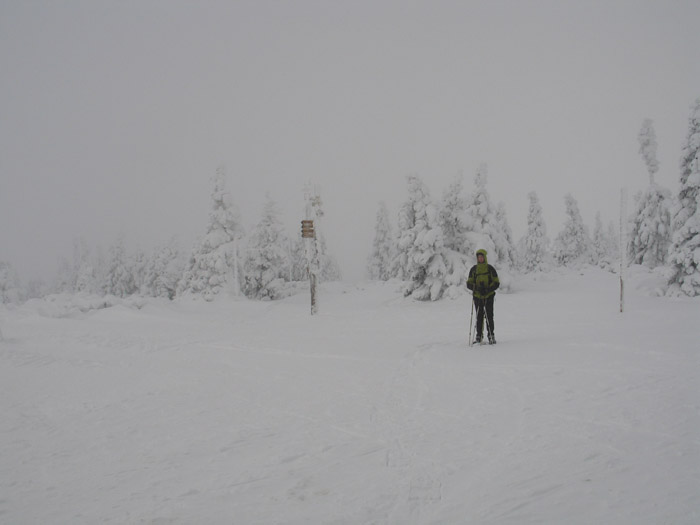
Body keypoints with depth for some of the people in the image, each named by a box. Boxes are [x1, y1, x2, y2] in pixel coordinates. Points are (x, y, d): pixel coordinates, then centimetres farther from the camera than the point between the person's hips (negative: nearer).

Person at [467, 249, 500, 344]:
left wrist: (488, 289, -15)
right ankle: (479, 336, 9)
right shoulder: (474, 269, 9)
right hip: (477, 296, 2)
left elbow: (496, 283, 2)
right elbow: (469, 283, 7)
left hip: (489, 296, -2)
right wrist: (477, 288, -13)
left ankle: (491, 336, 0)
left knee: (489, 316, -6)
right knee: (479, 317, 3)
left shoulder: (490, 268, 3)